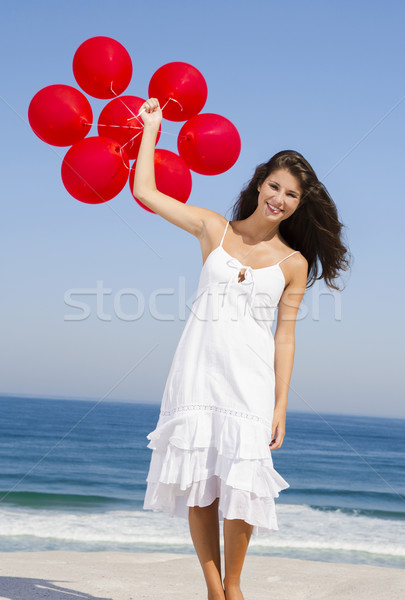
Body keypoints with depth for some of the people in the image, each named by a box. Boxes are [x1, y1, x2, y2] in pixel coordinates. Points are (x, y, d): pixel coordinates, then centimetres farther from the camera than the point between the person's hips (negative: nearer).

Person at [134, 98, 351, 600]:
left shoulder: (293, 263, 5)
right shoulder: (214, 229, 8)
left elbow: (285, 335, 4)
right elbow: (145, 191, 9)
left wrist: (281, 405, 0)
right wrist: (151, 127, 14)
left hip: (250, 374, -1)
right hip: (199, 365, 1)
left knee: (239, 481, -4)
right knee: (196, 479, -3)